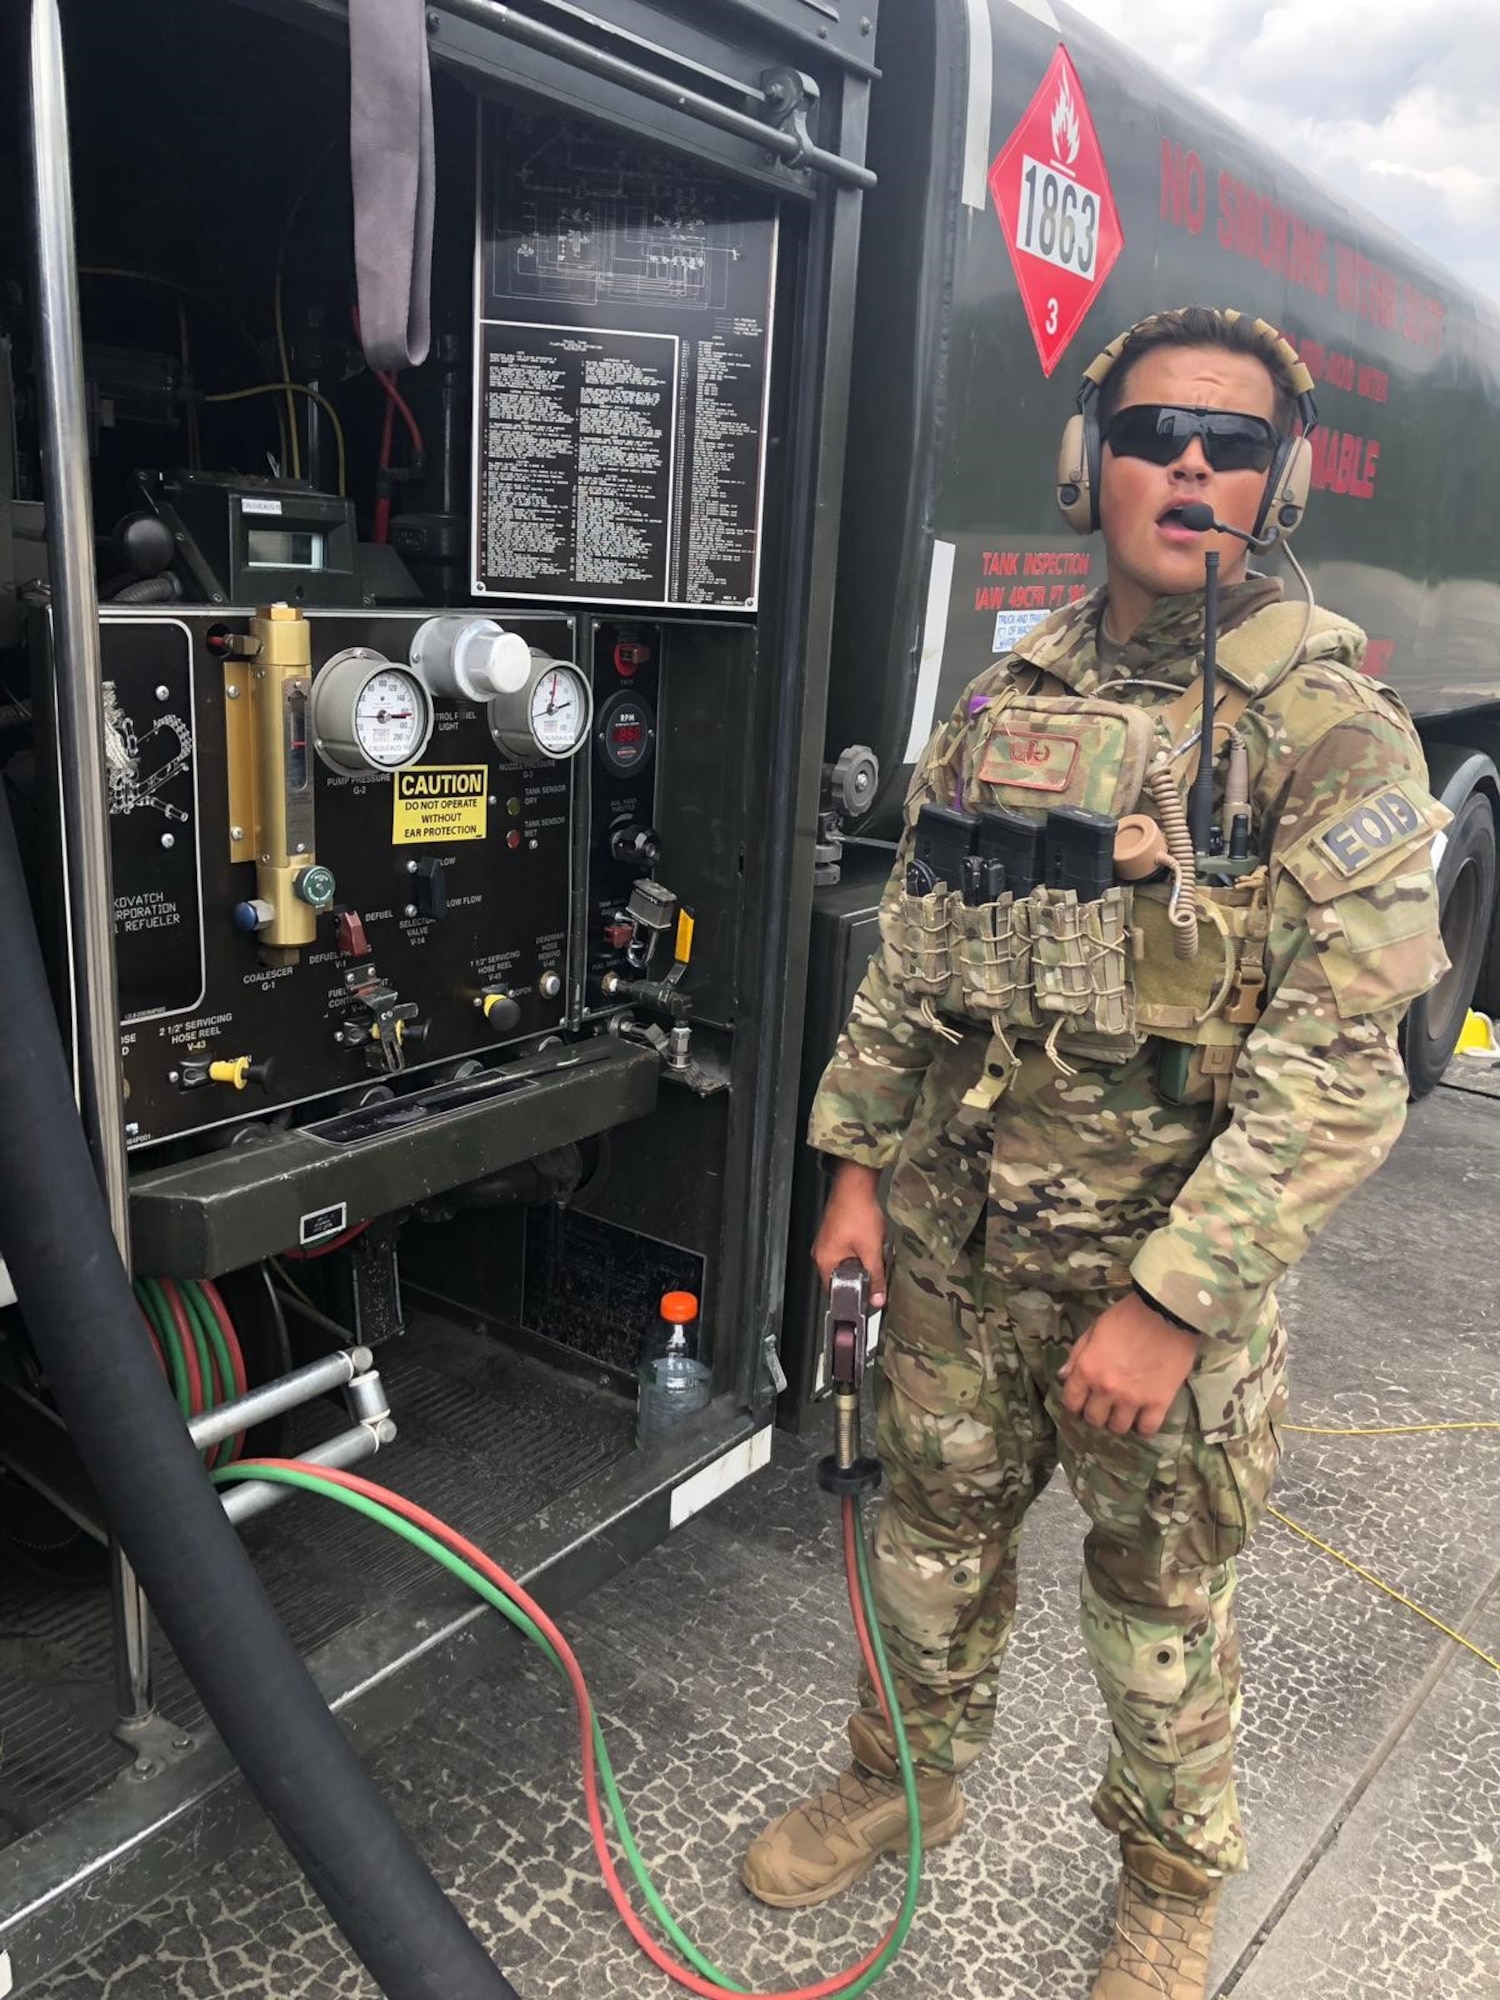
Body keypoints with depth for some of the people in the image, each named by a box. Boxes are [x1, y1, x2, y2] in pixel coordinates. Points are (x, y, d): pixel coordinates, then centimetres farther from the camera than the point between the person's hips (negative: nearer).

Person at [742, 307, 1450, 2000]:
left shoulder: (1332, 731, -13)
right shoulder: (1004, 701, 3)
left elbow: (1338, 1069, -18)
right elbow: (907, 953, 10)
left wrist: (1172, 1303, -20)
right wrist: (859, 1160, 7)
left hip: (1169, 1259, -4)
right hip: (957, 1237, 5)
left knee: (1157, 1602, 16)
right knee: (933, 1534, 22)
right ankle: (905, 1782, 50)